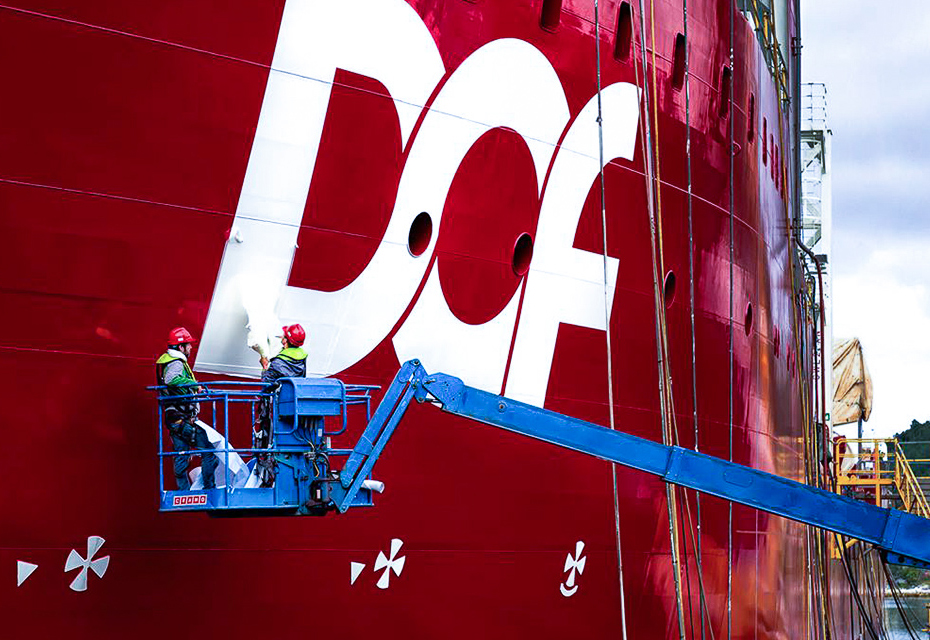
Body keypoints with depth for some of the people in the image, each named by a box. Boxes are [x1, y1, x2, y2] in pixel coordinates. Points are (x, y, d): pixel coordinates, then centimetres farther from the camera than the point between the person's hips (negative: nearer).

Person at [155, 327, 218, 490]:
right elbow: (171, 379, -36)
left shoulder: (166, 360, 18)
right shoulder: (176, 364, -14)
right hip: (183, 417, -10)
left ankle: (184, 491, 15)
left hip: (173, 418, 10)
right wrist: (195, 384, -30)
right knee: (209, 449, -7)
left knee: (181, 456, 13)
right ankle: (209, 488, -7)